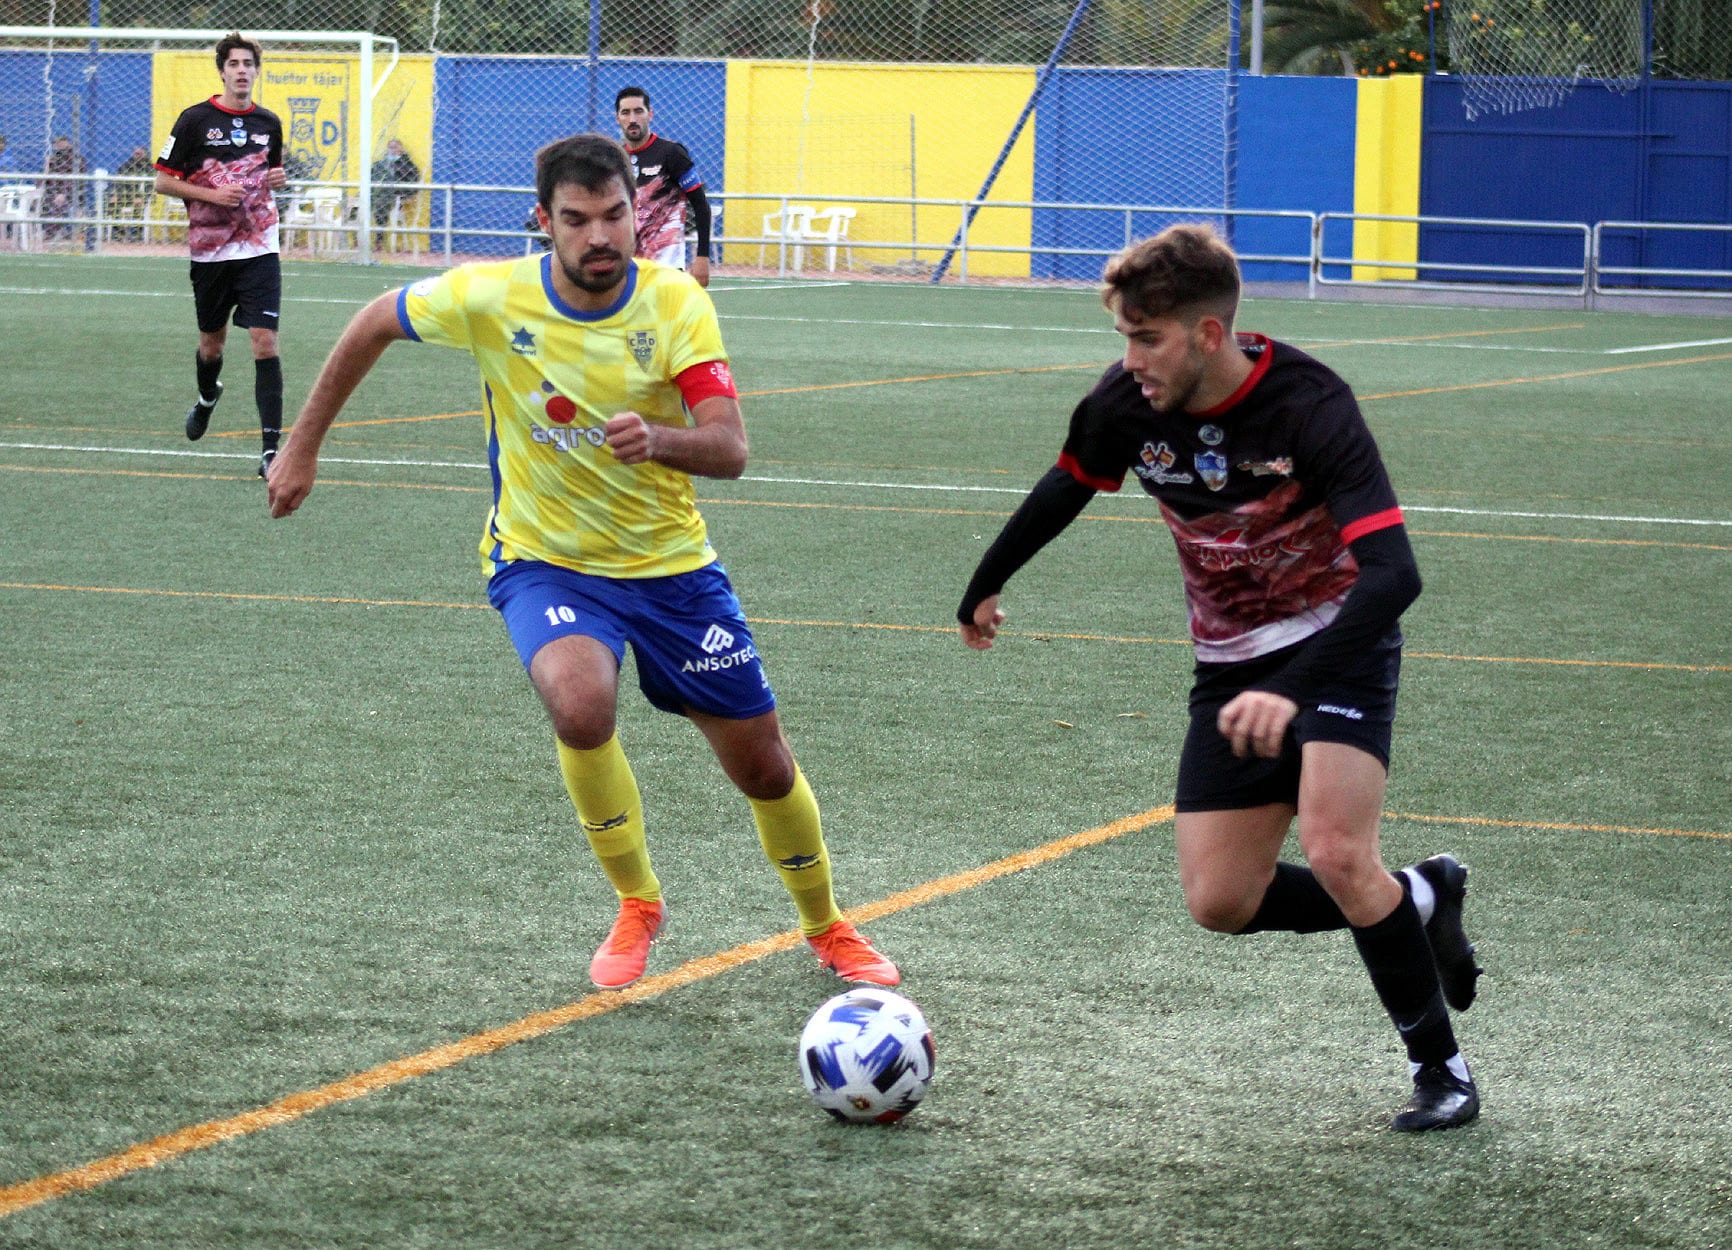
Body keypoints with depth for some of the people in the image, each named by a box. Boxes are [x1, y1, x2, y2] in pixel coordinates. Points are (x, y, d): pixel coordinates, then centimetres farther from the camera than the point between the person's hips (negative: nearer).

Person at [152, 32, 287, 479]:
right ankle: (207, 397, 50)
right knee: (211, 343, 14)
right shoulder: (195, 120, -4)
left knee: (265, 341, -13)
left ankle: (271, 446, -16)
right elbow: (163, 181, -2)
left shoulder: (269, 123, 6)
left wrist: (277, 180, -1)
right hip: (209, 250, -1)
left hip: (259, 248, 1)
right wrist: (212, 194, -15)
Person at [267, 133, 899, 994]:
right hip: (544, 563, -1)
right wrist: (302, 447, 6)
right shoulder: (491, 299, -17)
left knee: (762, 766, 7)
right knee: (581, 705, -33)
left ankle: (827, 930, 36)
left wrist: (658, 439, -46)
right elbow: (374, 324, 2)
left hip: (670, 565, 2)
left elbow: (729, 450, -24)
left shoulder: (675, 303, -16)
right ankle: (636, 906, -7)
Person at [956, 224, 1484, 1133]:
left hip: (1337, 642, -5)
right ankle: (1418, 903, 22)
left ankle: (1441, 1066, -8)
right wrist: (986, 584, 24)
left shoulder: (1308, 406, -29)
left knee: (1334, 852, -26)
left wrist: (1294, 692, -50)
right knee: (1220, 902, -2)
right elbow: (1064, 489, 10)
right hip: (1231, 665, 6)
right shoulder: (1126, 405, -14)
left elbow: (1392, 573, -38)